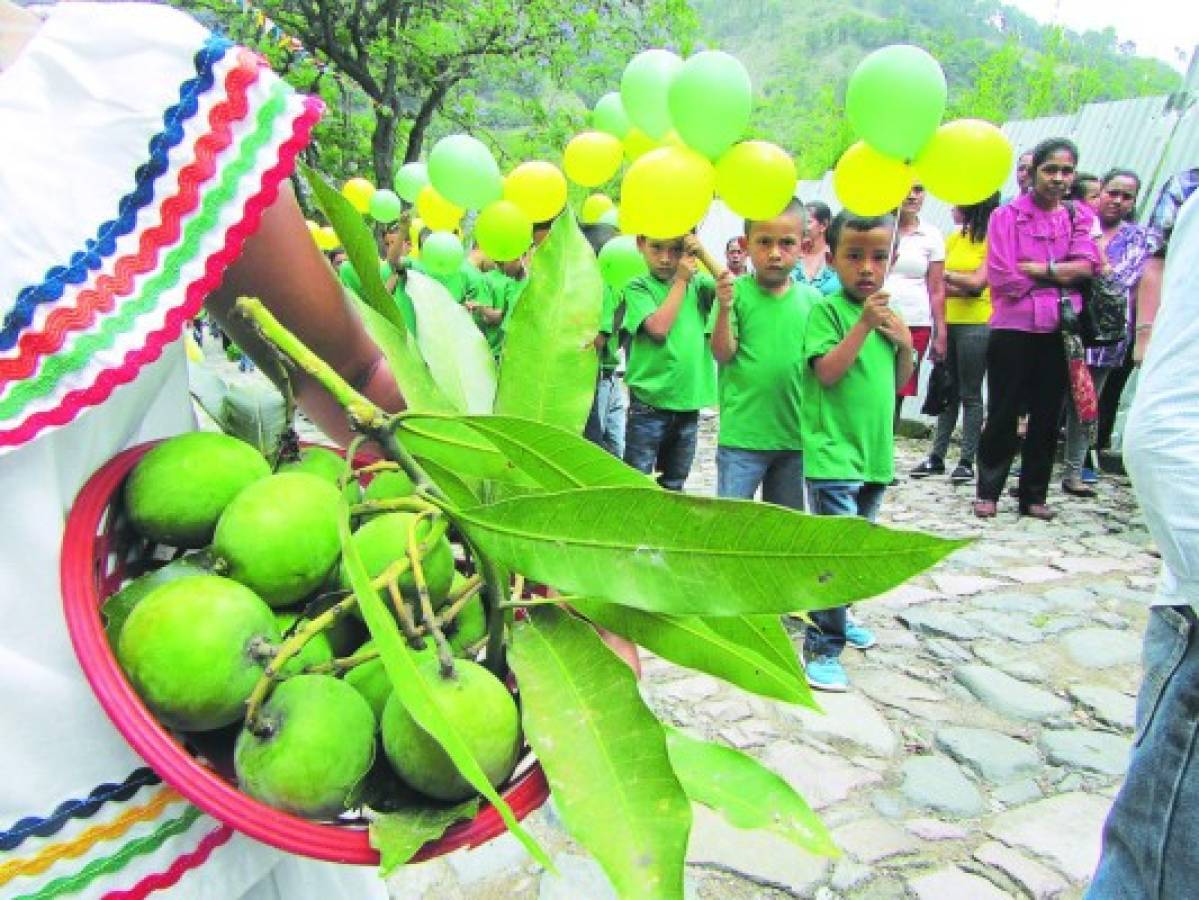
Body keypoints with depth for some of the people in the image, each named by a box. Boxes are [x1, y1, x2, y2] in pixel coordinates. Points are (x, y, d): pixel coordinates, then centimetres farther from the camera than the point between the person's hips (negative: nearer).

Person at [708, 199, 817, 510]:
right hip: (741, 432, -3)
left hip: (795, 433, 4)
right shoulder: (736, 291, -7)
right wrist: (724, 309, -25)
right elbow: (723, 354, -11)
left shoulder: (811, 298, 1)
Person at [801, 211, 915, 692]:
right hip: (833, 452, -8)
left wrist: (905, 344, -1)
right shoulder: (827, 309, -9)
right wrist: (864, 325, -26)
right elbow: (827, 372, -20)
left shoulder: (887, 313, 11)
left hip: (874, 450, 8)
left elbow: (899, 381, 17)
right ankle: (822, 647, -2)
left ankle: (835, 616, 39)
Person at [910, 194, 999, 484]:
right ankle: (937, 456, 14)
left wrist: (948, 275, 0)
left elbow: (978, 282, -11)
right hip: (948, 321, 6)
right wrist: (965, 286, -10)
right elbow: (940, 286, 6)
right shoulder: (954, 238, 13)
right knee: (947, 391, 9)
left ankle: (967, 461, 6)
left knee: (970, 394, 0)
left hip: (977, 324, -6)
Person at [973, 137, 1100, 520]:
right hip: (1013, 328, -4)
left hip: (1059, 329, 4)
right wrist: (1060, 274, -1)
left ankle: (1034, 495, 18)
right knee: (1003, 414, 3)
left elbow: (1086, 266, -4)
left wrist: (1038, 269, -12)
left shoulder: (1077, 215, 11)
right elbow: (1002, 277, -10)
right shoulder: (1007, 215, -1)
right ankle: (988, 491, 14)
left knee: (1047, 416, 8)